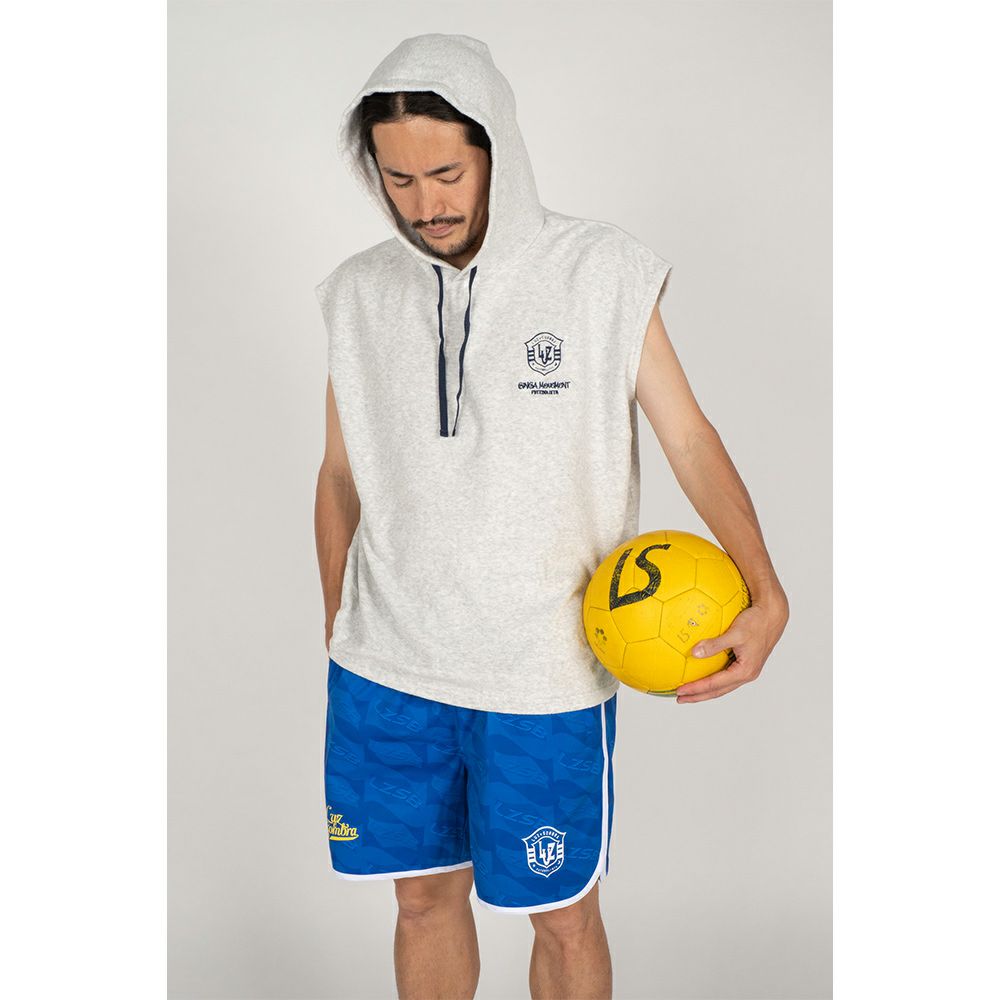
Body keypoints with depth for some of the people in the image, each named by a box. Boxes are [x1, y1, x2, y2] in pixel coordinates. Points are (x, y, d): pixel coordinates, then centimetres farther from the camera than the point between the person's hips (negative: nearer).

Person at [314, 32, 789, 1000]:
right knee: (426, 895, 16)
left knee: (562, 914, 8)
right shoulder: (360, 292, 4)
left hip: (546, 676, -3)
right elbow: (342, 476, 12)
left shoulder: (601, 272, -6)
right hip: (387, 667, 3)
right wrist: (337, 628, 14)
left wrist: (766, 593, -20)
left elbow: (689, 435, -7)